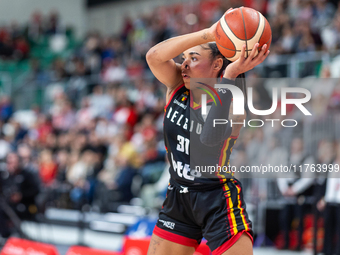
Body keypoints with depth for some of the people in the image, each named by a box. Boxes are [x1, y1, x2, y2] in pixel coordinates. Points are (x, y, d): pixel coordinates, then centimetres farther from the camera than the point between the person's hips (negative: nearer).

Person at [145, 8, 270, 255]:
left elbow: (211, 138, -37)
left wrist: (229, 78, -39)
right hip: (178, 197, 5)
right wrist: (208, 34, -31)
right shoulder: (177, 86, -2)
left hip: (218, 201, -5)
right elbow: (154, 56, -23)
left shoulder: (232, 103, -15)